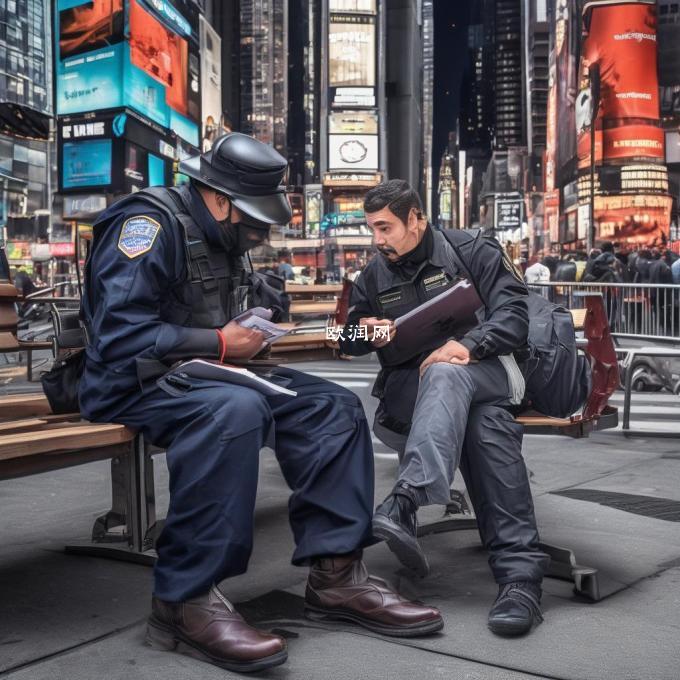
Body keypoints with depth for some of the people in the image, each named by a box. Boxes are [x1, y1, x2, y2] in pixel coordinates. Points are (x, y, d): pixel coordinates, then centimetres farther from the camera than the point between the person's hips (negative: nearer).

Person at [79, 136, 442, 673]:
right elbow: (118, 333, -25)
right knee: (235, 409, -39)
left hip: (195, 376, 9)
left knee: (333, 407, -4)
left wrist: (242, 339, 1)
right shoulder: (151, 223, -14)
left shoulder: (219, 240, 15)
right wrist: (218, 343, -17)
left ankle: (335, 573, -7)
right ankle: (187, 599, -30)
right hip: (132, 383, -9)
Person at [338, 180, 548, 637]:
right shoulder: (374, 276, 17)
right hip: (410, 384, 3)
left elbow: (514, 312, -6)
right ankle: (520, 569, -49)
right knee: (486, 422, -35)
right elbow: (349, 341, 25)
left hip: (482, 368, -2)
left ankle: (405, 505, -62)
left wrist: (467, 345, -26)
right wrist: (368, 333, -1)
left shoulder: (471, 251, 5)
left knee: (446, 375, -42)